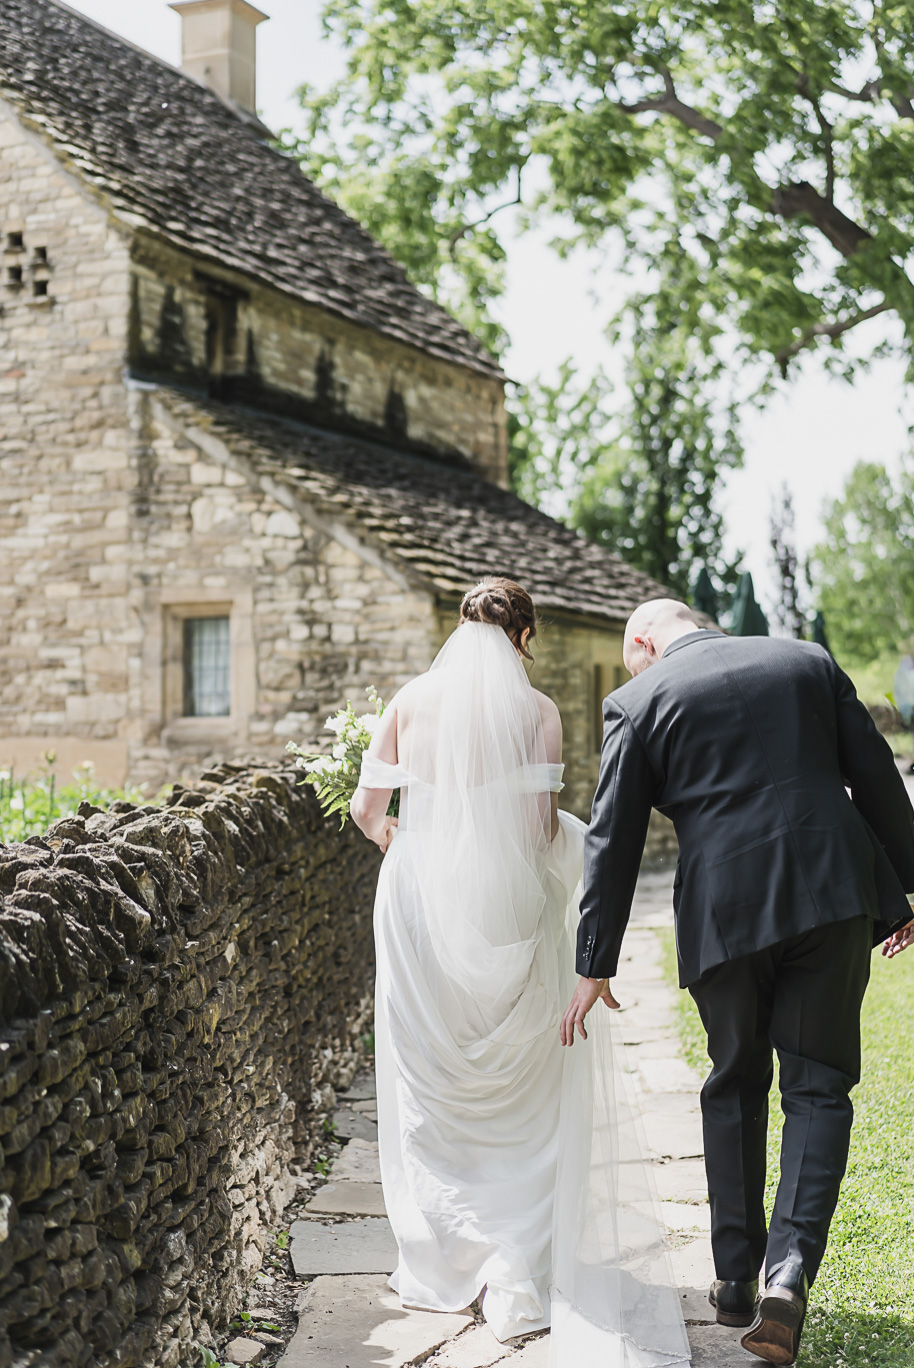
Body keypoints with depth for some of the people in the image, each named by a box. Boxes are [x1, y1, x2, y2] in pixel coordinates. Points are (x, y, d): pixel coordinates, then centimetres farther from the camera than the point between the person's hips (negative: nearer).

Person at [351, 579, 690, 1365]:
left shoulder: (413, 700, 2)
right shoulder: (536, 710, -4)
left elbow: (365, 809, 1)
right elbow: (541, 825, -10)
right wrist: (567, 837, 13)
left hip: (420, 902, 2)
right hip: (504, 909, -2)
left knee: (430, 1093, 14)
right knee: (520, 1100, 9)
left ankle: (446, 1264, 20)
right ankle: (518, 1277, 7)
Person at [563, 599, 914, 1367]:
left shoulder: (638, 700, 4)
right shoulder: (808, 661, 12)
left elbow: (613, 841, 1)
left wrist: (596, 966, 5)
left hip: (724, 913, -1)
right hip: (832, 894, 1)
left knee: (735, 1086, 17)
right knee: (817, 1088, 8)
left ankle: (736, 1279, 24)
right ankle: (789, 1269, -10)